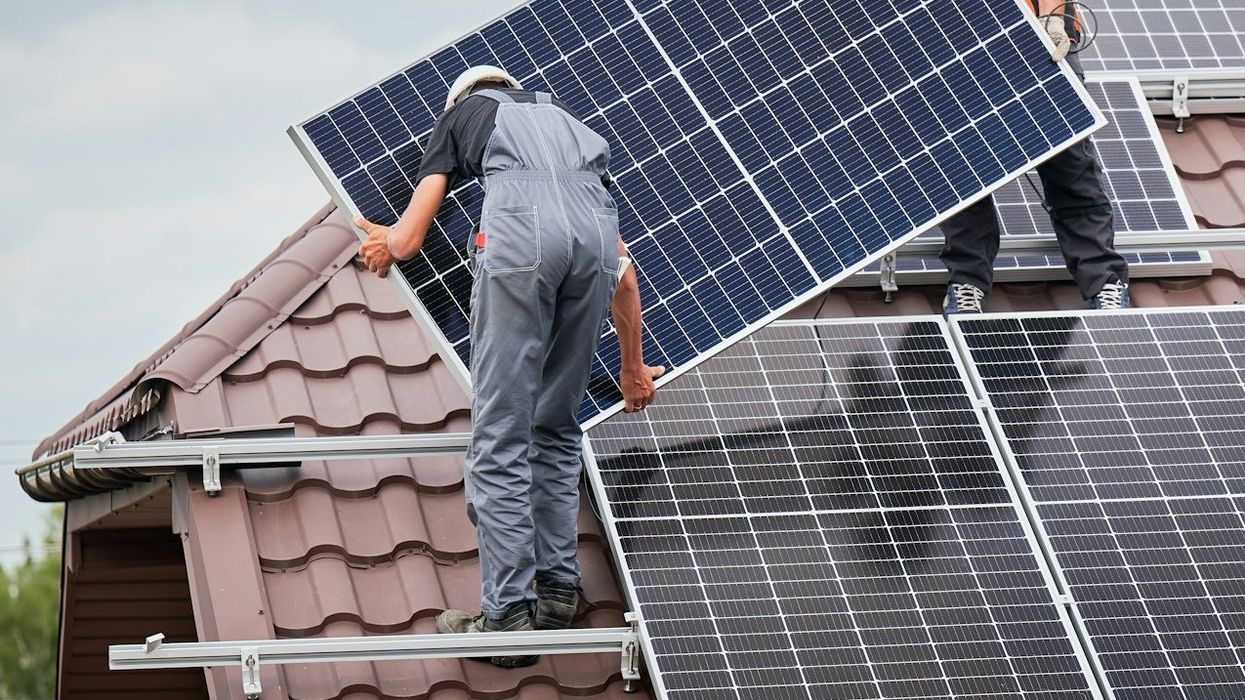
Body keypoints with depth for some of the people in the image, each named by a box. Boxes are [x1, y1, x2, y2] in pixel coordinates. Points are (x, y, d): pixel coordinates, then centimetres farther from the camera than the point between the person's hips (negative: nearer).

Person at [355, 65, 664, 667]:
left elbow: (408, 239, 22)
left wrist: (386, 244, 47)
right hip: (596, 230, 4)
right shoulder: (563, 118, 41)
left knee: (500, 440, 0)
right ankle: (557, 588, 23)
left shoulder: (462, 113, 32)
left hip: (521, 231, -4)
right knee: (556, 429, 20)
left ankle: (509, 615, -1)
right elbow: (625, 274, 38)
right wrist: (632, 366, 49)